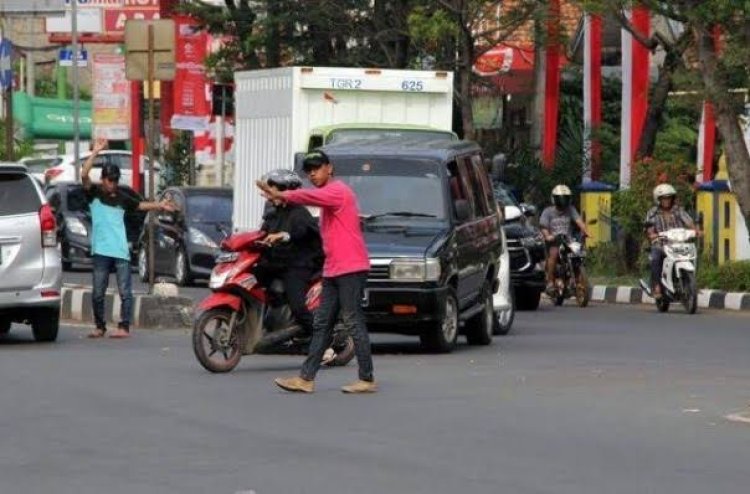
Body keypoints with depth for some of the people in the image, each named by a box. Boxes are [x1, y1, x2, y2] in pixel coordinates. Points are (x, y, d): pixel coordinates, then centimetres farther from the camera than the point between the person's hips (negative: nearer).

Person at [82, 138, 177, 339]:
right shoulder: (94, 193, 3)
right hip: (101, 251, -2)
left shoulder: (122, 198, 14)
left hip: (121, 252, 2)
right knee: (98, 293, 3)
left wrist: (160, 205, 18)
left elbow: (141, 205, 28)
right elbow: (84, 175, -12)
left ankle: (124, 327, -1)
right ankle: (100, 327, 14)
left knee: (125, 292, -3)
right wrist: (95, 152, -16)